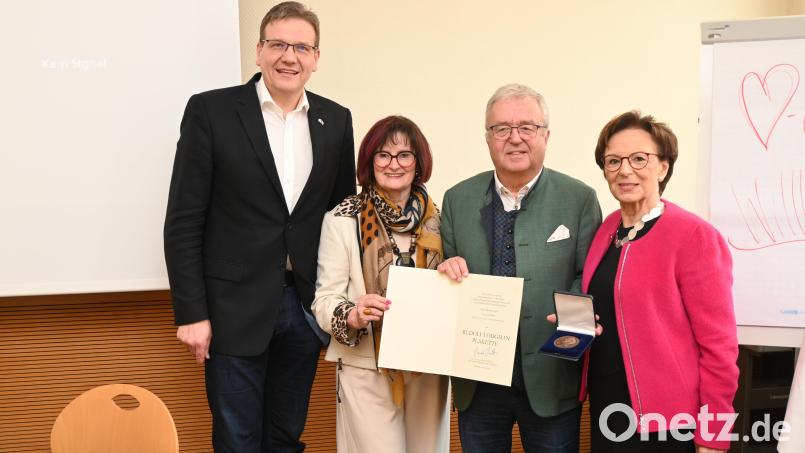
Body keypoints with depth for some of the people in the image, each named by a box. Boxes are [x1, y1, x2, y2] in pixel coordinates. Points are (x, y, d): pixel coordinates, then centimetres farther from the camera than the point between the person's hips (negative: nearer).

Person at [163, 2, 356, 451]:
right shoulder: (211, 111, -6)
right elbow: (184, 222, -7)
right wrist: (191, 313, -10)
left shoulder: (336, 120, 5)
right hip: (235, 307, -3)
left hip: (306, 306, 4)